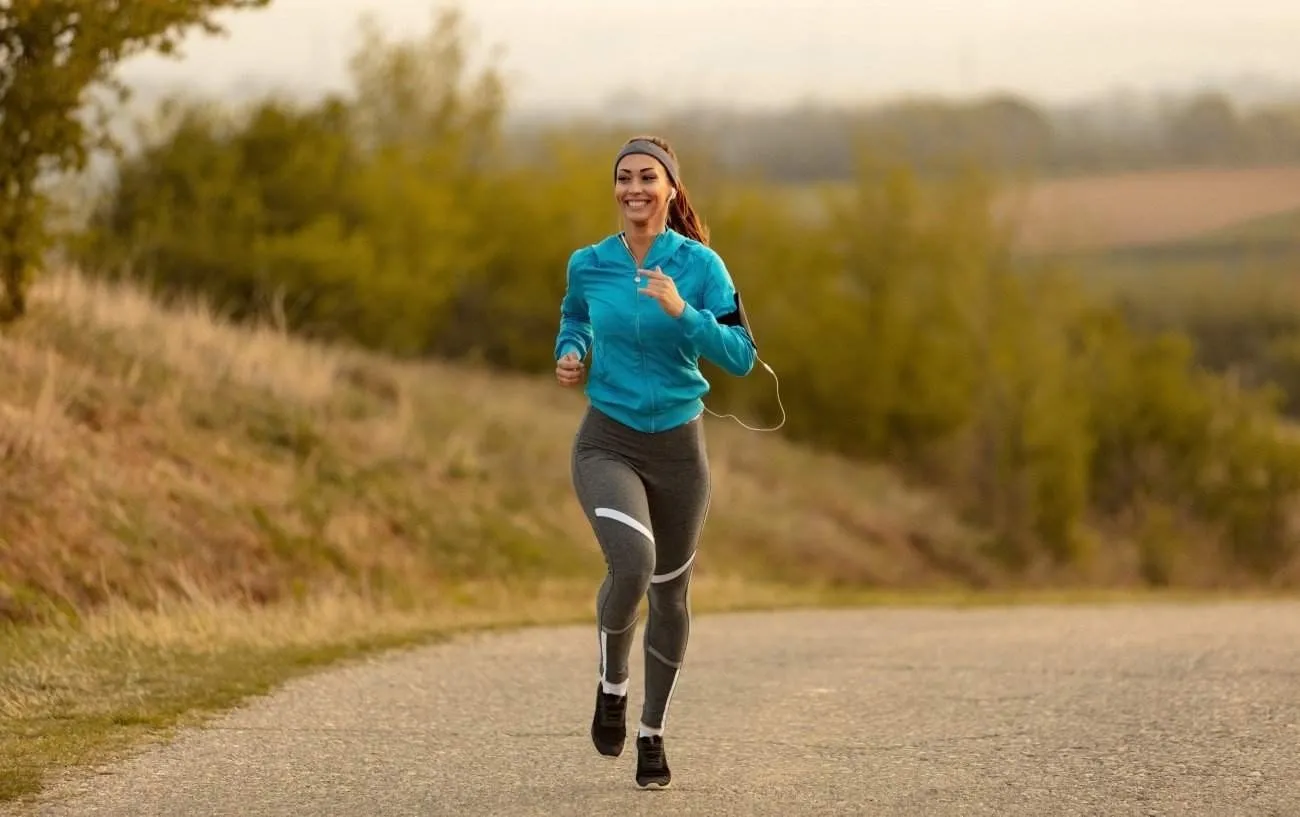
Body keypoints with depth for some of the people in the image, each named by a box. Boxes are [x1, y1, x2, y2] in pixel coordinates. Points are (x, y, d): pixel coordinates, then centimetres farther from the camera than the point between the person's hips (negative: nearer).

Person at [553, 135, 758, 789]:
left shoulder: (700, 266, -8)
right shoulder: (588, 265, -2)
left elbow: (741, 357, -13)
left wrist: (680, 311, -25)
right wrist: (569, 355, 0)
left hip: (679, 446, 1)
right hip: (608, 444, -1)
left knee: (670, 593, 13)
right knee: (631, 564, -27)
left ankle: (652, 731, 33)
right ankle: (612, 685, 2)